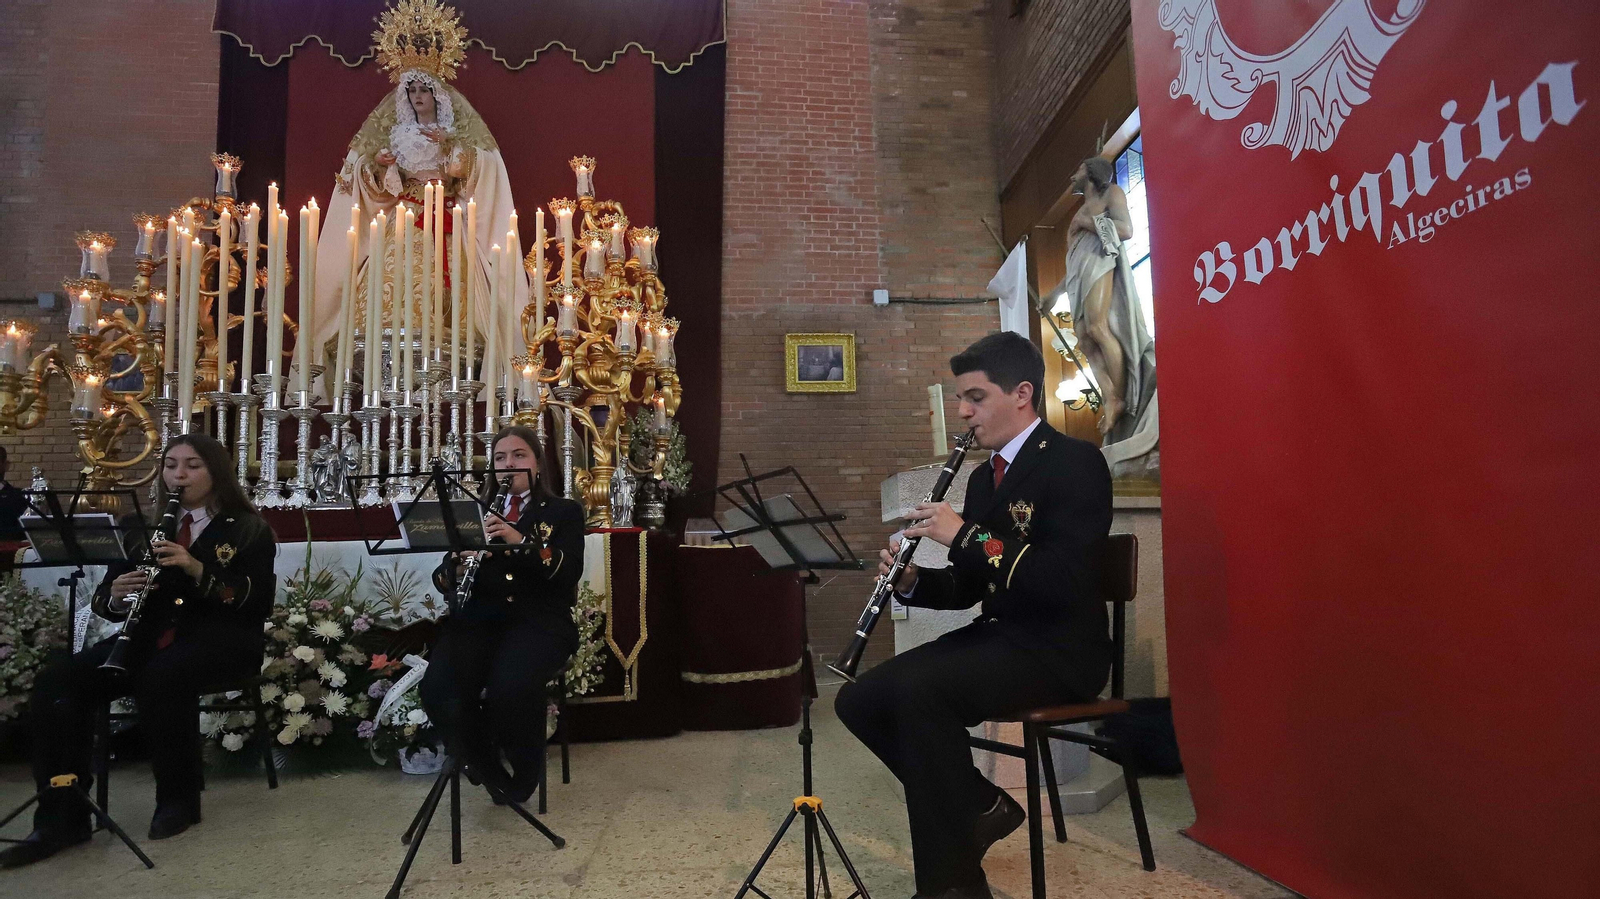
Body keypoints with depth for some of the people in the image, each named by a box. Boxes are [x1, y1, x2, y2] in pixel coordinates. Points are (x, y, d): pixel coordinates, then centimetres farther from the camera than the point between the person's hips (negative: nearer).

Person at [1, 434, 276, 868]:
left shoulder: (248, 530, 5)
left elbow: (258, 601, -8)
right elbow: (102, 602, 15)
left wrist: (197, 569, -20)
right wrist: (117, 595, -10)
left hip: (218, 638, -5)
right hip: (152, 637, 5)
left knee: (160, 678, -36)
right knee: (56, 680, -20)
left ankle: (180, 799, -16)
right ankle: (61, 816, -18)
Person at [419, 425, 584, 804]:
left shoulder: (564, 512, 11)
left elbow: (569, 572, -5)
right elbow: (442, 579, 13)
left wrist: (520, 540, -18)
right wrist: (458, 569, -11)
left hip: (538, 620, -3)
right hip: (479, 618, 3)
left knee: (510, 688, -34)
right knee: (438, 688, -28)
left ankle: (523, 776, -3)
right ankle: (487, 770, -2)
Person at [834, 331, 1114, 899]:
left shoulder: (1074, 463, -12)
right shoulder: (985, 475, 13)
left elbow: (1064, 580, -25)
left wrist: (967, 536, -23)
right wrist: (911, 582, -4)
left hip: (1059, 648, -8)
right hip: (997, 635, 9)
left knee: (919, 688, -31)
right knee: (860, 700, -5)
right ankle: (982, 806, 11)